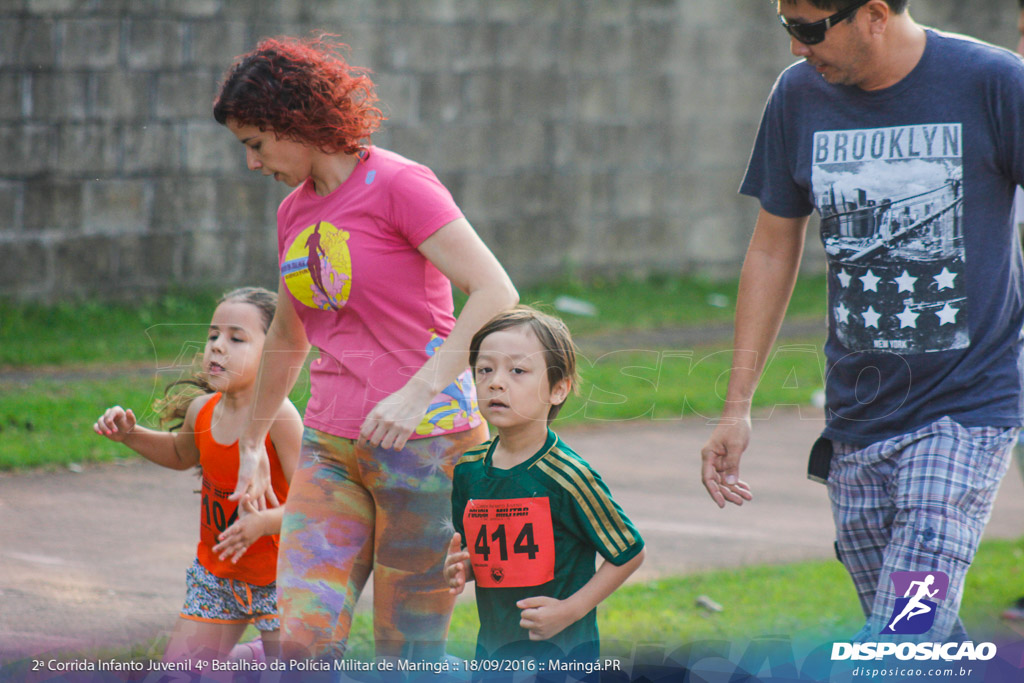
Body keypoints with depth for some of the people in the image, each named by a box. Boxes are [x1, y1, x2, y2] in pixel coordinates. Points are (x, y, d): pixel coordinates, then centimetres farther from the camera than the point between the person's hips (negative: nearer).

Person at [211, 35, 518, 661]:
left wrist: (418, 390, -28)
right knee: (304, 642, -11)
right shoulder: (295, 211, 14)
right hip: (331, 447, 6)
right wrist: (252, 442, 39)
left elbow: (497, 294, -19)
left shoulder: (398, 186, -9)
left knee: (409, 655, -4)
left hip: (426, 439, -6)